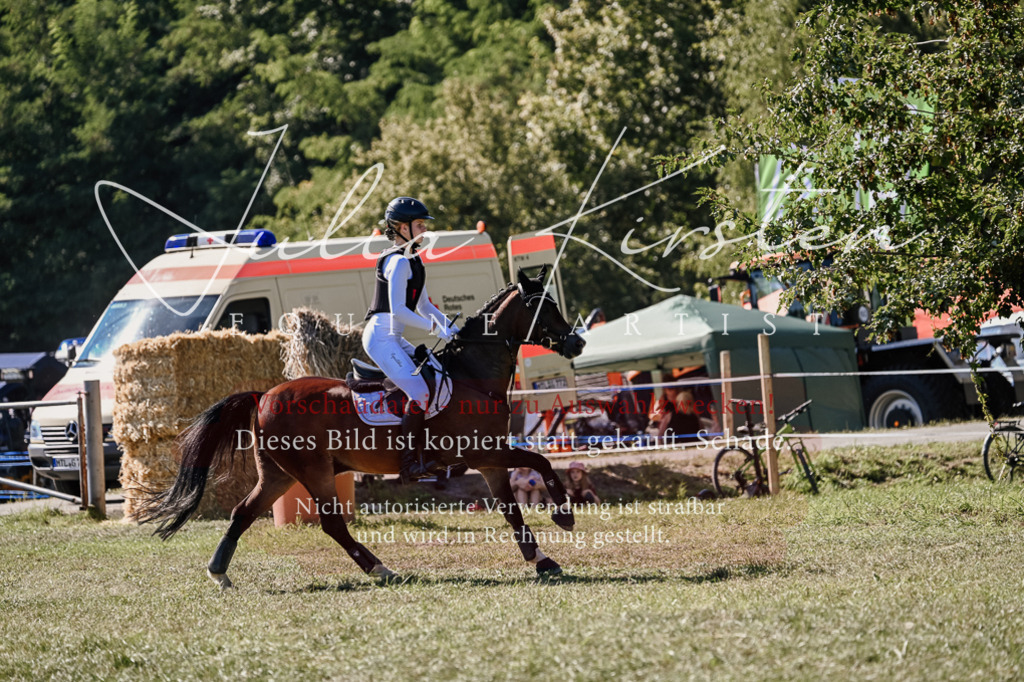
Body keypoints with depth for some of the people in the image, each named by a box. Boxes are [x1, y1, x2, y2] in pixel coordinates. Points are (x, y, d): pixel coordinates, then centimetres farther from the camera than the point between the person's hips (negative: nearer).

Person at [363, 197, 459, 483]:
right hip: (381, 337, -11)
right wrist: (435, 327, -16)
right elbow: (398, 309, -21)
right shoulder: (399, 262, -15)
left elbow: (424, 305, 22)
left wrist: (451, 328, 9)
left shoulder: (413, 261, 17)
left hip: (393, 339, 11)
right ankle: (410, 463, -22)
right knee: (420, 392, -20)